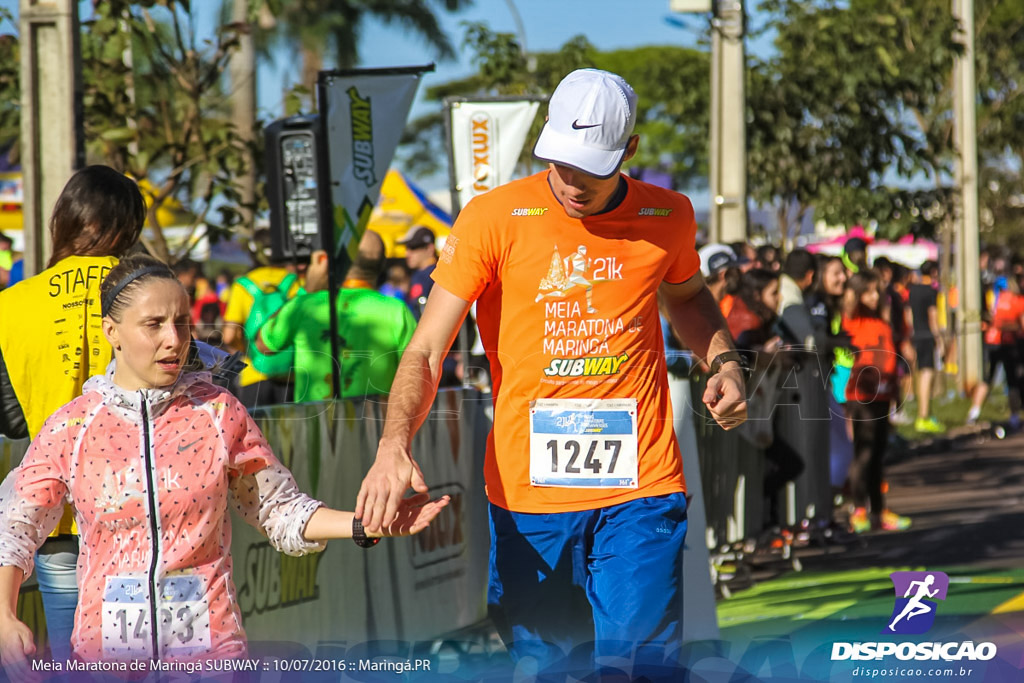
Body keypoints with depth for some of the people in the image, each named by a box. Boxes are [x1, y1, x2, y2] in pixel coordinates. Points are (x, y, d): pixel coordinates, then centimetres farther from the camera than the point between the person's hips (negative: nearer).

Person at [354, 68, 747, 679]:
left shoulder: (668, 218, 4)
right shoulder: (495, 218, -5)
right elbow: (427, 351, -7)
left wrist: (724, 362, 8)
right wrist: (394, 447, -24)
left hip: (640, 492, 1)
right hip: (526, 493, -1)